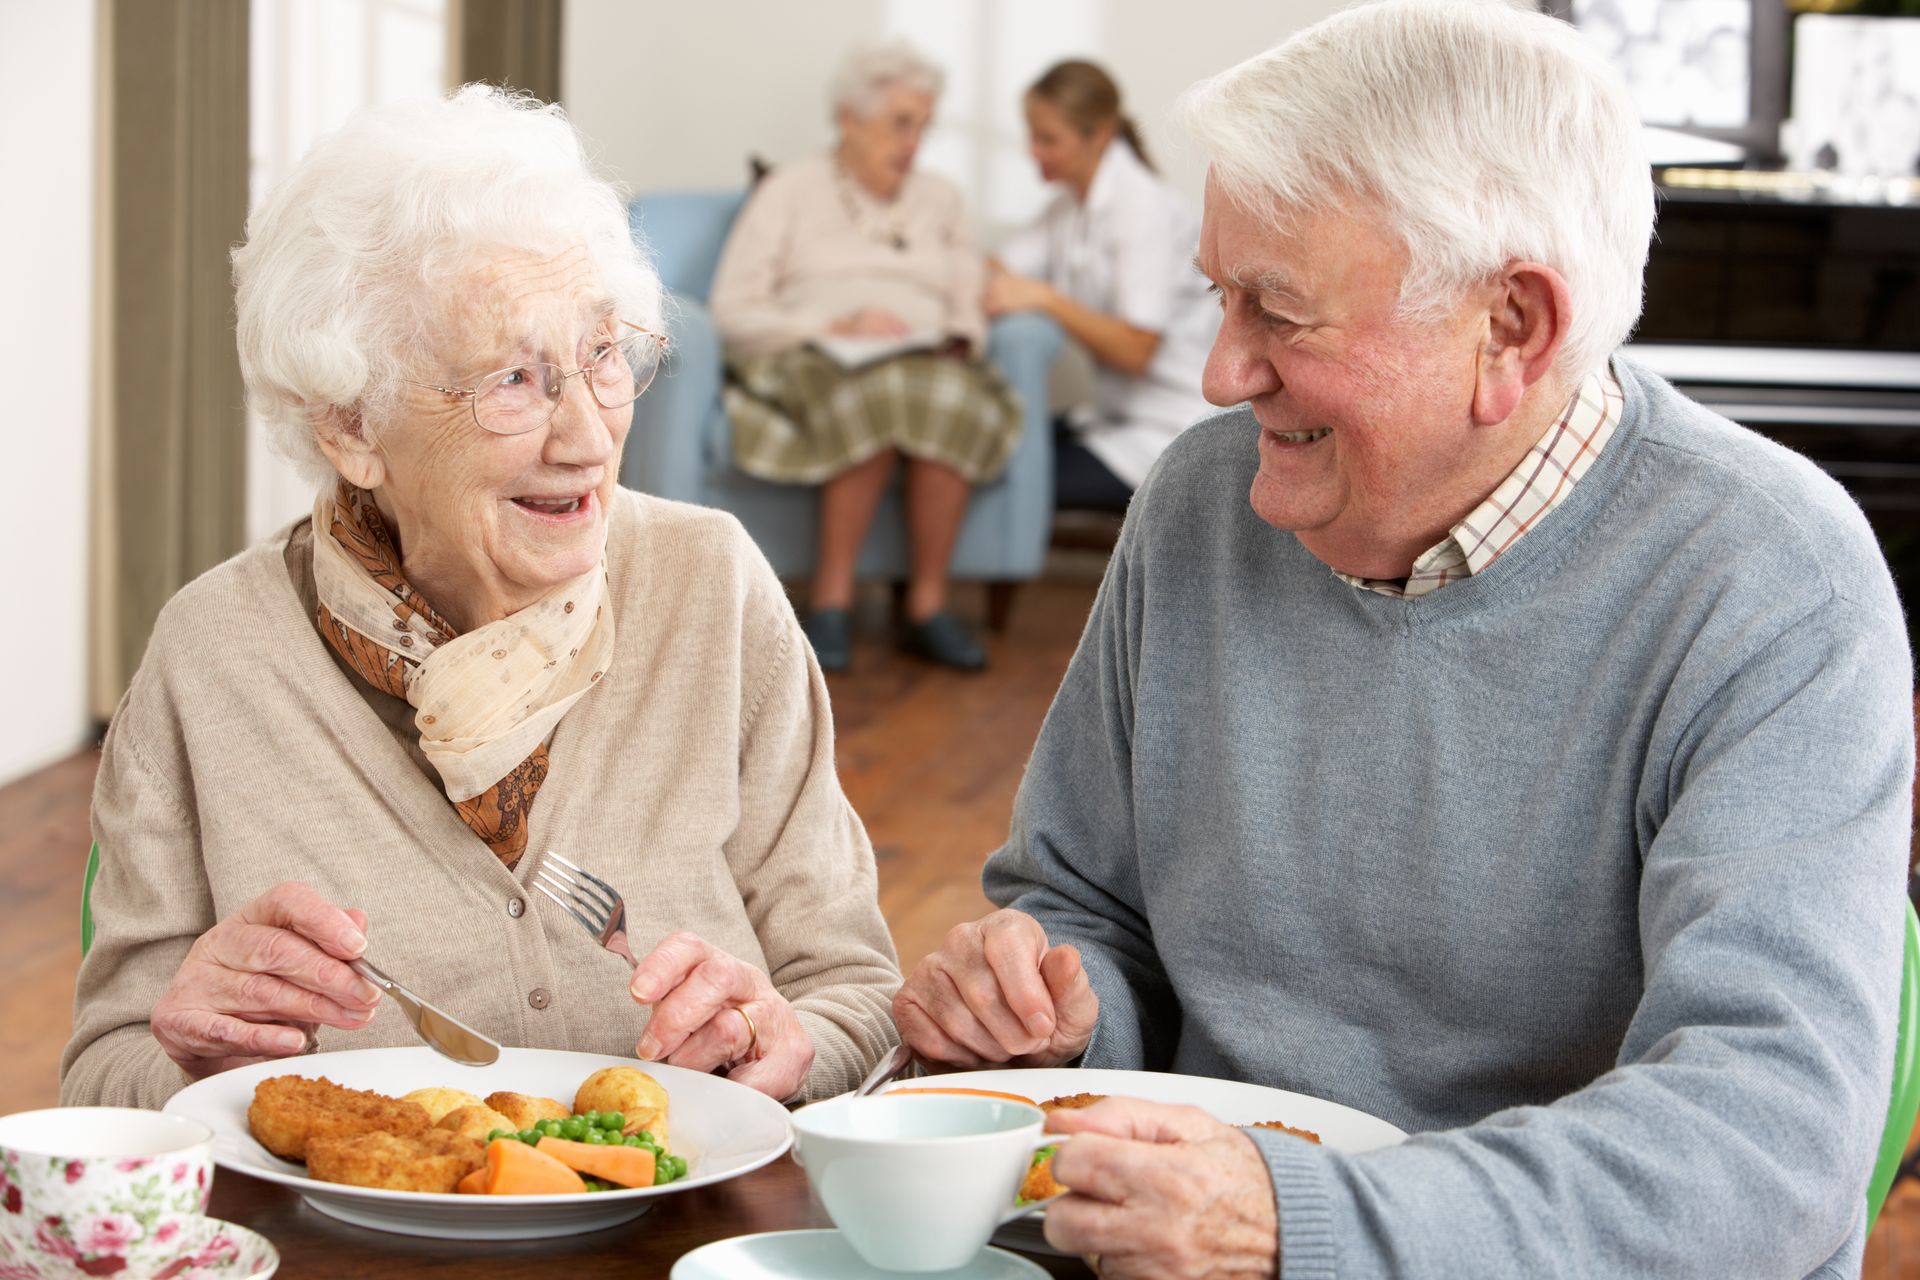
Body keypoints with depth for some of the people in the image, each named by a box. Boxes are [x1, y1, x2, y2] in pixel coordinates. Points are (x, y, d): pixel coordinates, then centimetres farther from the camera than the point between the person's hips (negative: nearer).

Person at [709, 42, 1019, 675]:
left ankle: (927, 605, -29)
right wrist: (832, 329, -13)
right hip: (810, 361, -3)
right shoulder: (792, 190, 11)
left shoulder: (940, 200, 23)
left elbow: (971, 310, 15)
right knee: (878, 399, -40)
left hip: (927, 364, 3)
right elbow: (734, 308, 0)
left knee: (954, 400, -36)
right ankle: (831, 600, -30)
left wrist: (957, 340, -9)